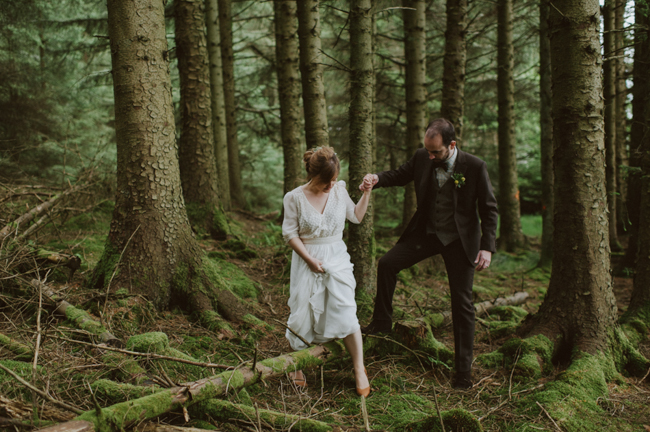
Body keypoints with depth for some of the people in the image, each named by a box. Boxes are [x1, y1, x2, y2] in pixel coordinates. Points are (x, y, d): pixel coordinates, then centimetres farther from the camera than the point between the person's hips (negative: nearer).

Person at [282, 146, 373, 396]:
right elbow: (290, 233, -6)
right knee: (303, 314, 6)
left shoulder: (339, 191, 2)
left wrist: (366, 194, 3)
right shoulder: (295, 198, -8)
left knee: (345, 312, -7)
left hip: (337, 258, 2)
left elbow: (356, 217, 15)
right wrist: (309, 259, -13)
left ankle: (359, 370, 4)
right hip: (306, 260, -1)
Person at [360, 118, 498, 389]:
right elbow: (400, 176, 9)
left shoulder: (474, 167, -18)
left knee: (462, 304, 1)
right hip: (427, 232, 4)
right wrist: (377, 179, -14)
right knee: (387, 264, -9)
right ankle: (382, 323, 11)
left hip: (460, 240, -4)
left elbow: (489, 209, -11)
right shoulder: (422, 158, -8)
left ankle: (463, 369, 12)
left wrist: (487, 247, -19)